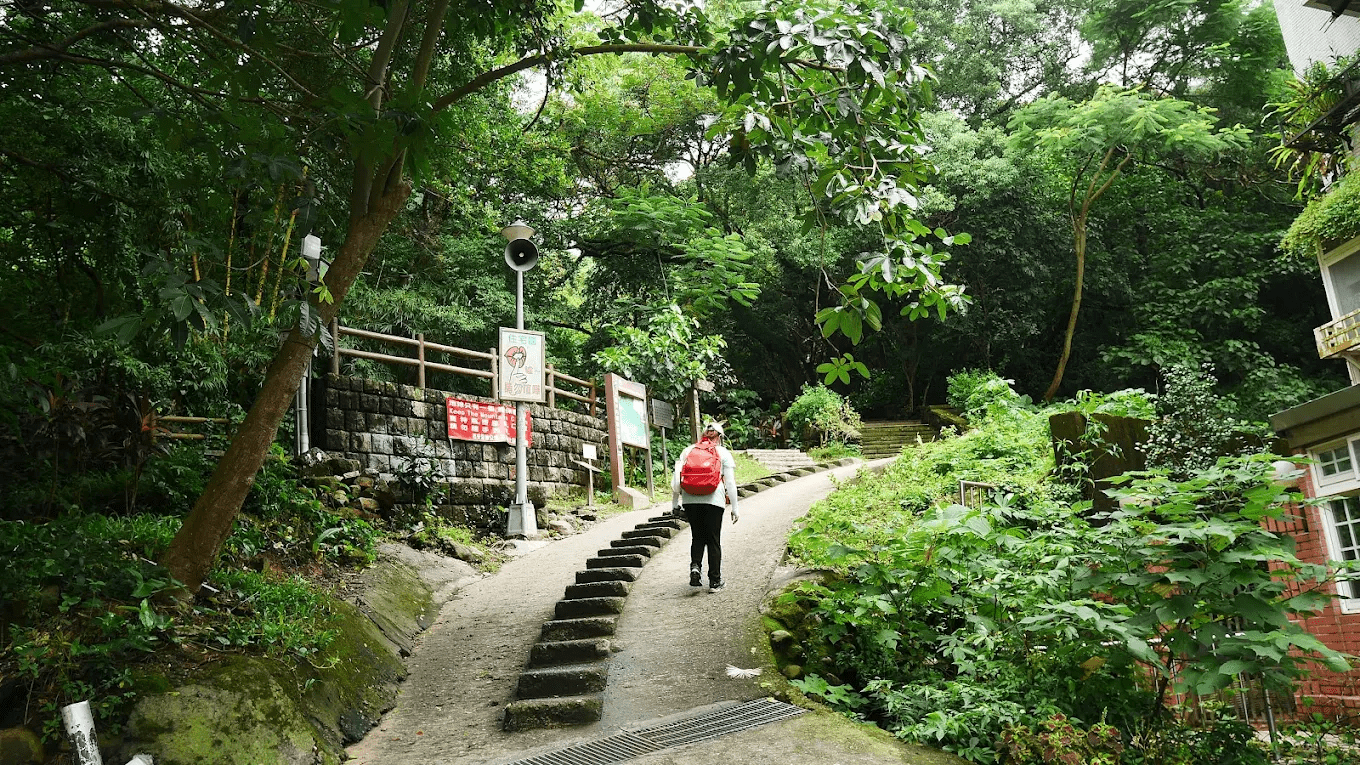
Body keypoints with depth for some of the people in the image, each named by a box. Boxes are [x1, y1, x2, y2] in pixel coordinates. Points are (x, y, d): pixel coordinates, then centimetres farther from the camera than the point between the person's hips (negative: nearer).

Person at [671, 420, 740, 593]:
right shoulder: (724, 453, 8)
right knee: (713, 540, 8)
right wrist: (734, 508, 9)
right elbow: (730, 483, 4)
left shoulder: (688, 451, 14)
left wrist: (674, 504, 14)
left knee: (698, 536, 18)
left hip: (690, 499, 2)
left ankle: (695, 566, -5)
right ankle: (715, 581, 11)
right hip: (713, 499, -2)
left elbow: (676, 479, 9)